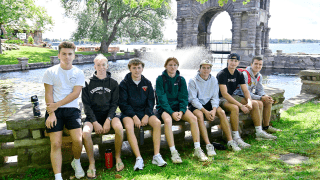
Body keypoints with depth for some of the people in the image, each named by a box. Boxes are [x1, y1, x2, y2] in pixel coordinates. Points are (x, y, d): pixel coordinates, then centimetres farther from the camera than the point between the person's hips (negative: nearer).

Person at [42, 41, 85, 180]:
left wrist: (57, 105, -11)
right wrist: (51, 113, -10)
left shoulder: (79, 73, 6)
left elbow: (75, 94, -4)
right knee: (55, 143, -13)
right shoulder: (50, 72, 6)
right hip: (54, 109, 0)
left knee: (78, 139, -17)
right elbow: (48, 94, 1)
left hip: (72, 109, 0)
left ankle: (76, 162, 14)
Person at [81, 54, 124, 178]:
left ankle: (118, 158, -7)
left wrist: (108, 120, -14)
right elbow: (86, 105, -2)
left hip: (108, 114, 0)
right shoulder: (88, 84, 2)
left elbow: (114, 104, 2)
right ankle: (92, 162, -8)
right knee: (86, 132, -30)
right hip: (93, 115, 0)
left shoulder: (113, 83, 5)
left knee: (119, 128, -30)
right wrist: (94, 122, -13)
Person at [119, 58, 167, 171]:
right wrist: (134, 116, -18)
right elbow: (123, 103, -6)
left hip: (144, 111, 3)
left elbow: (151, 101, 8)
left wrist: (147, 115, -9)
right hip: (128, 113, -3)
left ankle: (157, 156, -21)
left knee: (157, 123, -24)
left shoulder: (147, 83, 9)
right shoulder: (124, 84, -1)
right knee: (129, 127, -33)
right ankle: (139, 159, -32)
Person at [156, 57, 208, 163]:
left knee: (193, 118, -22)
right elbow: (162, 98, -11)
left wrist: (181, 111, -14)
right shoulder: (160, 79, -3)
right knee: (167, 120, -35)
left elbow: (184, 97, 3)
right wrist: (172, 113, -21)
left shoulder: (181, 79, 7)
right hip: (164, 107, -3)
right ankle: (173, 152, -30)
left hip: (178, 106, 3)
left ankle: (197, 150, -16)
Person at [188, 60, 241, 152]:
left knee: (221, 112, -21)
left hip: (208, 103, 4)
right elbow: (193, 99, -16)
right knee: (199, 115, -34)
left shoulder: (213, 80, 2)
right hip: (195, 105, -4)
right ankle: (208, 145, -34)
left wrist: (214, 110, -19)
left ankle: (230, 141, -14)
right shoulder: (193, 81, -11)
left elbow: (215, 97, 0)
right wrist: (205, 111, -25)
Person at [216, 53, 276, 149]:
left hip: (233, 97, 8)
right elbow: (224, 94, -26)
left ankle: (259, 132, 7)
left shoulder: (239, 74, 5)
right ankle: (236, 137, -29)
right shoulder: (222, 74, -18)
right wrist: (241, 105, -30)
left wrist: (249, 102, -19)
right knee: (234, 108, -37)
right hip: (221, 99, -8)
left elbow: (245, 90, 3)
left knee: (255, 104, 0)